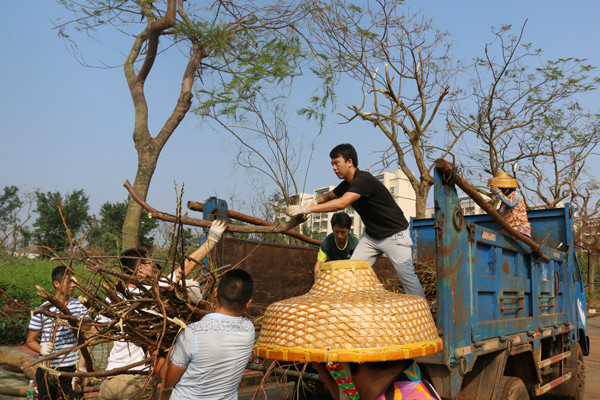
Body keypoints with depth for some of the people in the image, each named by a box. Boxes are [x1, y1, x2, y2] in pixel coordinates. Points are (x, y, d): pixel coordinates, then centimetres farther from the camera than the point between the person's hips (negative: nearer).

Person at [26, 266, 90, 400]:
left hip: (72, 369, 1)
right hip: (47, 369, -1)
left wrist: (81, 366, -9)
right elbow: (30, 341, 5)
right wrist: (42, 349, -16)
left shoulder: (79, 307, 1)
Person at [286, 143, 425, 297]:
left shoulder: (364, 179, -26)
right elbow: (329, 195, 19)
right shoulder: (347, 184, 2)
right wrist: (313, 201, -4)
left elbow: (342, 203, -37)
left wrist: (307, 209, -37)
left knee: (408, 277, -2)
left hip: (394, 234, -8)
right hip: (371, 235, 8)